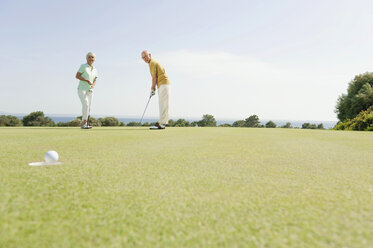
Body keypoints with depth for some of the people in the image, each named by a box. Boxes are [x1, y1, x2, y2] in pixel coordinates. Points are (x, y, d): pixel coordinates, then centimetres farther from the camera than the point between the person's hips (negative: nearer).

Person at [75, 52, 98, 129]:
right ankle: (84, 123, -13)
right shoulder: (83, 66, -5)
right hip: (82, 89, -6)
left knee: (88, 108, 1)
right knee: (86, 105, -22)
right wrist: (87, 80, -18)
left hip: (89, 91, 6)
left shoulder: (95, 70, 12)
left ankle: (84, 124, 9)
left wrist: (93, 85, -9)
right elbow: (77, 76, -10)